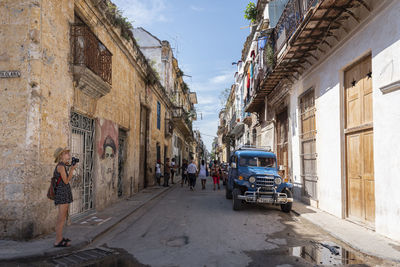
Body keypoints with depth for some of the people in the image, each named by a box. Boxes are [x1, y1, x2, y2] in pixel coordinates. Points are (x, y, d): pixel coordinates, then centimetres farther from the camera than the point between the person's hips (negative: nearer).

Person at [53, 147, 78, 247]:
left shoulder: (62, 166, 15)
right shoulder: (61, 166, -14)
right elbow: (66, 181, -14)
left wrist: (72, 169, 14)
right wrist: (72, 169, -12)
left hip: (65, 193, 10)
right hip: (62, 192, -10)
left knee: (61, 217, 17)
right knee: (62, 218, -6)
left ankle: (60, 237, 27)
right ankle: (58, 241, 0)